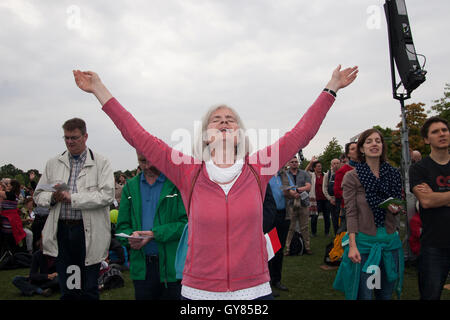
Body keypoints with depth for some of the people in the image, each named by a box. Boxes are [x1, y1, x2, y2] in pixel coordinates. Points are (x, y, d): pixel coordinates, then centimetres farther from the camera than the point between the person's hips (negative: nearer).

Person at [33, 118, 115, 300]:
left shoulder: (101, 163, -1)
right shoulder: (53, 164, 12)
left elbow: (107, 195, -13)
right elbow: (38, 195, 12)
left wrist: (72, 197, -16)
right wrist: (53, 197, -10)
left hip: (89, 232, -3)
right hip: (62, 231, 4)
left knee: (89, 290, 7)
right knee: (67, 290, 13)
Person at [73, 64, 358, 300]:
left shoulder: (258, 170, -2)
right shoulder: (189, 172, -4)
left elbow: (301, 134, 2)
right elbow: (138, 136, -3)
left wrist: (331, 89, 7)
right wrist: (100, 90, -1)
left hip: (255, 290, 1)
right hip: (198, 291, 0)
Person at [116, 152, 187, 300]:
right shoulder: (130, 187, 10)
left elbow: (186, 223, -12)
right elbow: (122, 226, 11)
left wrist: (155, 233, -19)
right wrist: (131, 235, -11)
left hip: (172, 266, -3)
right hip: (141, 267, 4)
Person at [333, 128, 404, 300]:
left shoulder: (393, 174, 8)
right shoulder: (352, 176, -5)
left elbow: (398, 205, 18)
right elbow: (351, 213, -8)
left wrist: (397, 209, -6)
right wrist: (352, 246, -15)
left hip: (390, 240, 4)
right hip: (364, 241, -4)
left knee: (386, 293, 14)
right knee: (363, 294, 3)